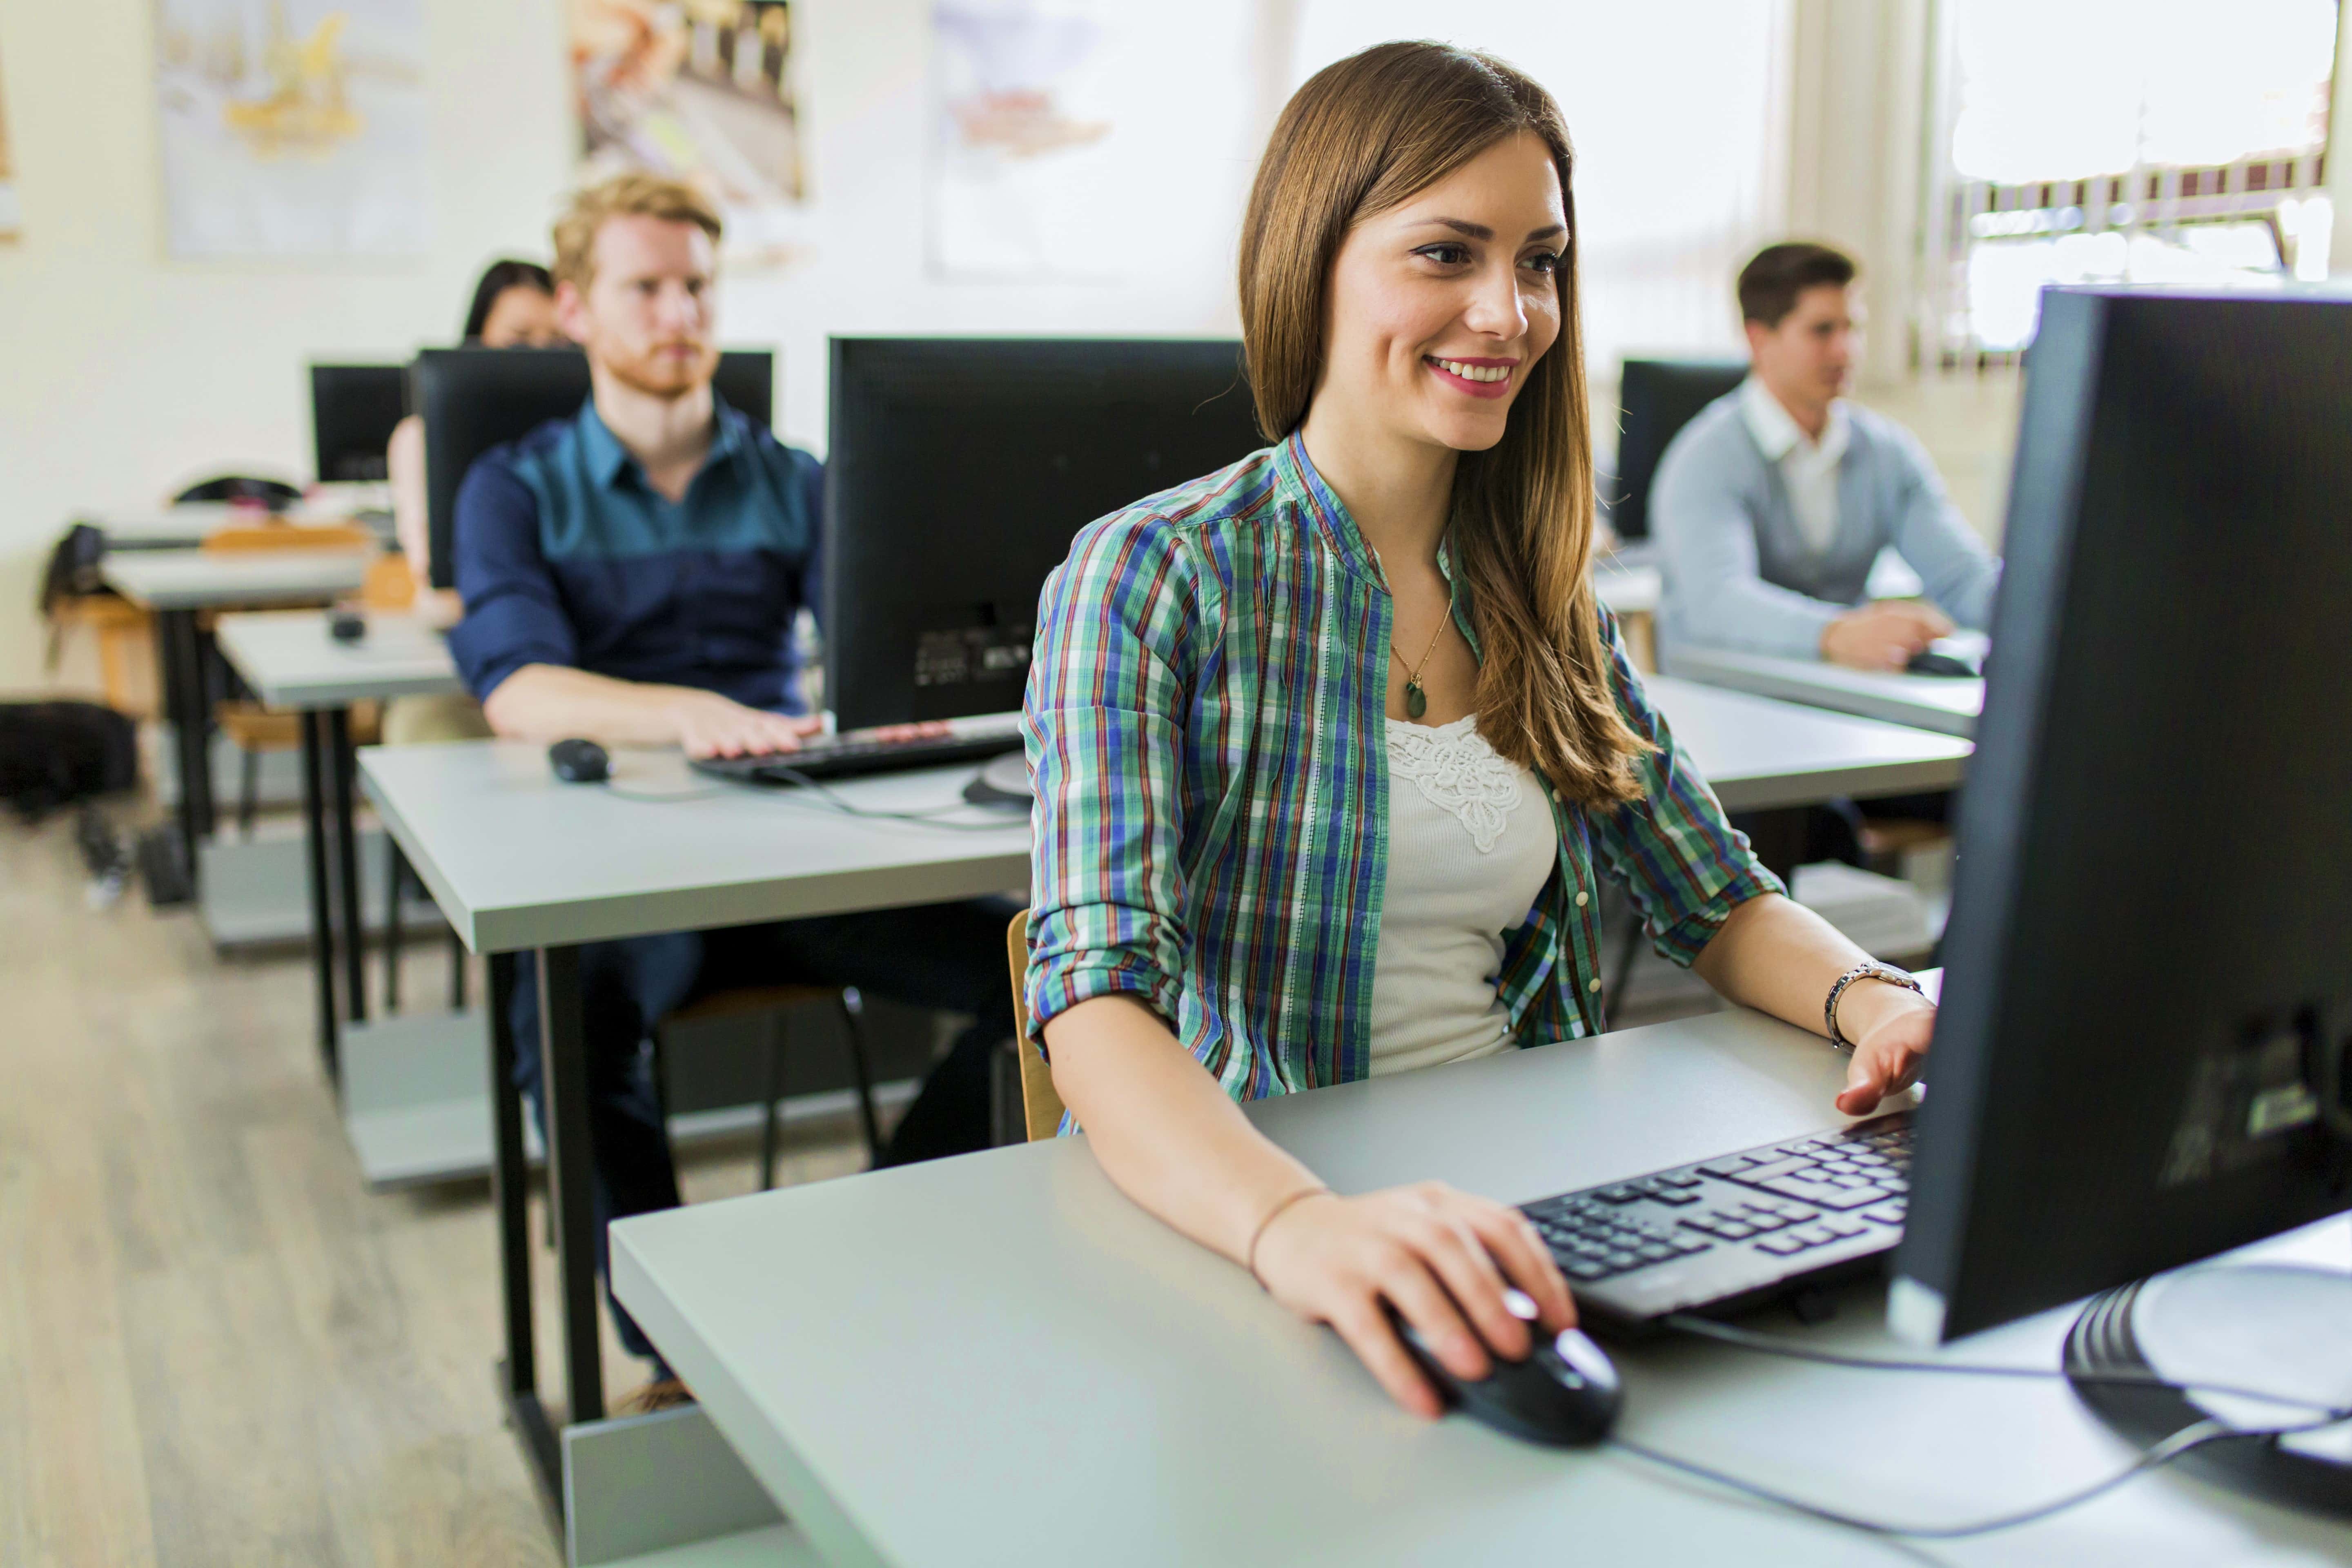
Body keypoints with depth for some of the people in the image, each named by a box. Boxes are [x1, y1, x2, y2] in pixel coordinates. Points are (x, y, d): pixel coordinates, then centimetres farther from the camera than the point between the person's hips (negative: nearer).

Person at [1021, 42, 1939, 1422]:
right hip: (1222, 1225, -5)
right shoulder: (1153, 581, -10)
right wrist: (1299, 1225, -41)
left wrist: (1877, 1001, -8)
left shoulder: (1544, 598, 9)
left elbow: (1721, 902, 14)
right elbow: (1098, 1000, -22)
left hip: (1518, 1206, 6)